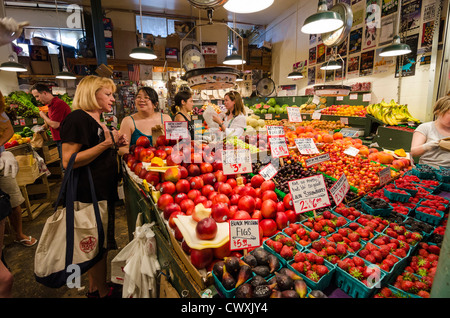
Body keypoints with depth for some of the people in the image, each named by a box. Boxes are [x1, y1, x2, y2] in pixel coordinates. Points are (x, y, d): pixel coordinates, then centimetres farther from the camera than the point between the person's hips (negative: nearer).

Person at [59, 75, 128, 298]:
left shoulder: (97, 120, 15)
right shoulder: (78, 118, -15)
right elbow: (68, 161, -22)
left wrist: (116, 144, 7)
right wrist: (107, 143, -23)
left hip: (103, 191, 10)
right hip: (90, 194, -10)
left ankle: (94, 288, 39)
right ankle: (103, 292, 26)